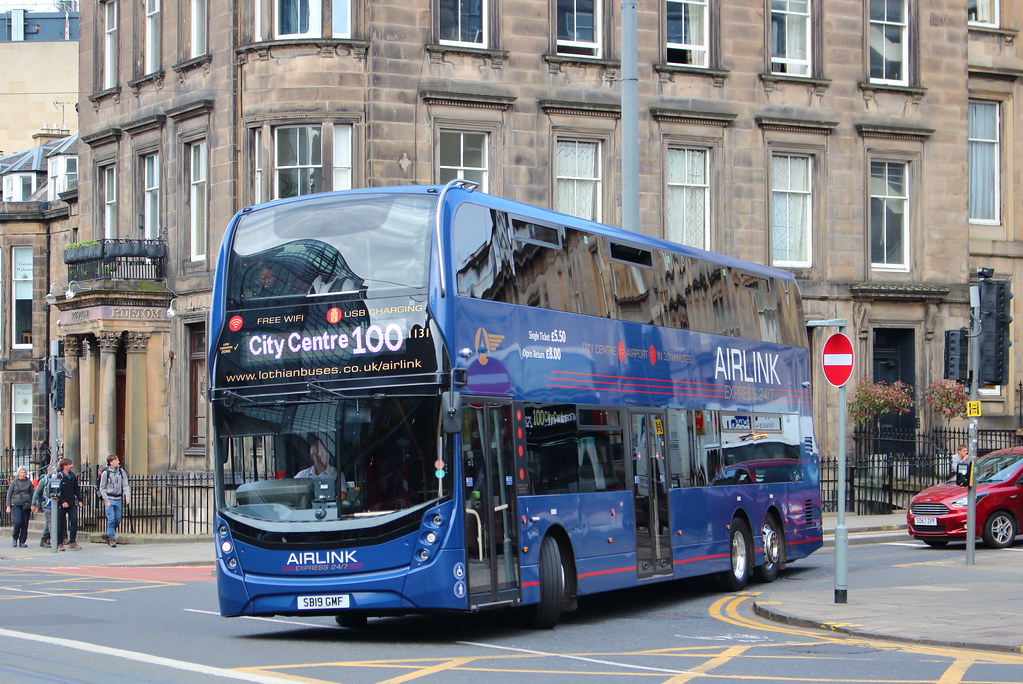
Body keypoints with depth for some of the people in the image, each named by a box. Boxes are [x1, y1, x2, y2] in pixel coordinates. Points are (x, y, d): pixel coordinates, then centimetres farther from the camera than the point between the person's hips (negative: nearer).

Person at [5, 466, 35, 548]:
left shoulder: (29, 482, 8)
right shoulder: (14, 482, 3)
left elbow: (32, 494, 14)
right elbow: (9, 494, 6)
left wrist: (33, 505, 6)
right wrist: (8, 506, 0)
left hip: (26, 505, 2)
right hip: (16, 505, -2)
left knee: (25, 523, -1)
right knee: (18, 521, -17)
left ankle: (22, 541, 8)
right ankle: (14, 538, 5)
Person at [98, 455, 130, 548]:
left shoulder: (121, 471, 4)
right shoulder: (106, 473, -6)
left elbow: (125, 485, 5)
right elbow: (102, 488, -2)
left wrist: (127, 497, -8)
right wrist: (106, 500, -9)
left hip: (118, 499, 4)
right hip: (109, 498, -4)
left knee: (118, 519, 8)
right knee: (111, 519, -9)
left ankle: (107, 534, 27)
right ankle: (112, 538, 0)